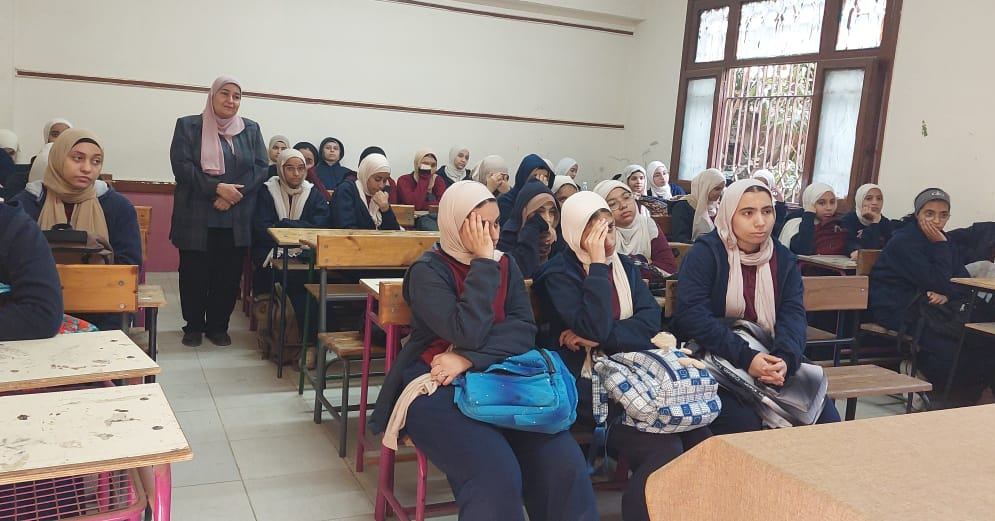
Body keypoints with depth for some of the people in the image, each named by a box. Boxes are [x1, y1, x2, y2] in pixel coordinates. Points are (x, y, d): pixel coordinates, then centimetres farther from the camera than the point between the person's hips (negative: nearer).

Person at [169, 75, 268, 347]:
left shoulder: (251, 129, 10)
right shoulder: (188, 126, 4)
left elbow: (261, 168, 2)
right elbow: (182, 166, -7)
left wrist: (234, 195, -12)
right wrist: (217, 188, -18)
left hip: (236, 220, 2)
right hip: (196, 217, -1)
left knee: (228, 275, 5)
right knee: (194, 273, 5)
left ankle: (218, 326, 19)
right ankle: (194, 326, 20)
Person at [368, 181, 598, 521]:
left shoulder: (506, 264, 10)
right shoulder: (428, 271, -6)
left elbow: (525, 330, -4)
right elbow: (467, 333, -20)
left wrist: (469, 358, -18)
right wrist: (483, 261, -15)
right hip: (438, 386, -4)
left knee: (564, 461, -18)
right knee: (496, 473, -28)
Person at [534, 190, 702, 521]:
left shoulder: (624, 265, 12)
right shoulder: (557, 274, -7)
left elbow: (650, 320, -2)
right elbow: (595, 327, -21)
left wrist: (598, 337, -16)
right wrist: (598, 264, -18)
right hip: (586, 382, -6)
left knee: (697, 435, -14)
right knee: (663, 448, -24)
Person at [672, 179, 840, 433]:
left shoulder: (783, 259, 8)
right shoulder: (705, 253, -9)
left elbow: (793, 314, -3)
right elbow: (692, 314, -20)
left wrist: (785, 358, -25)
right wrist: (745, 358, -28)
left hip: (770, 359, 5)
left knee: (827, 420, -7)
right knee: (744, 424, -28)